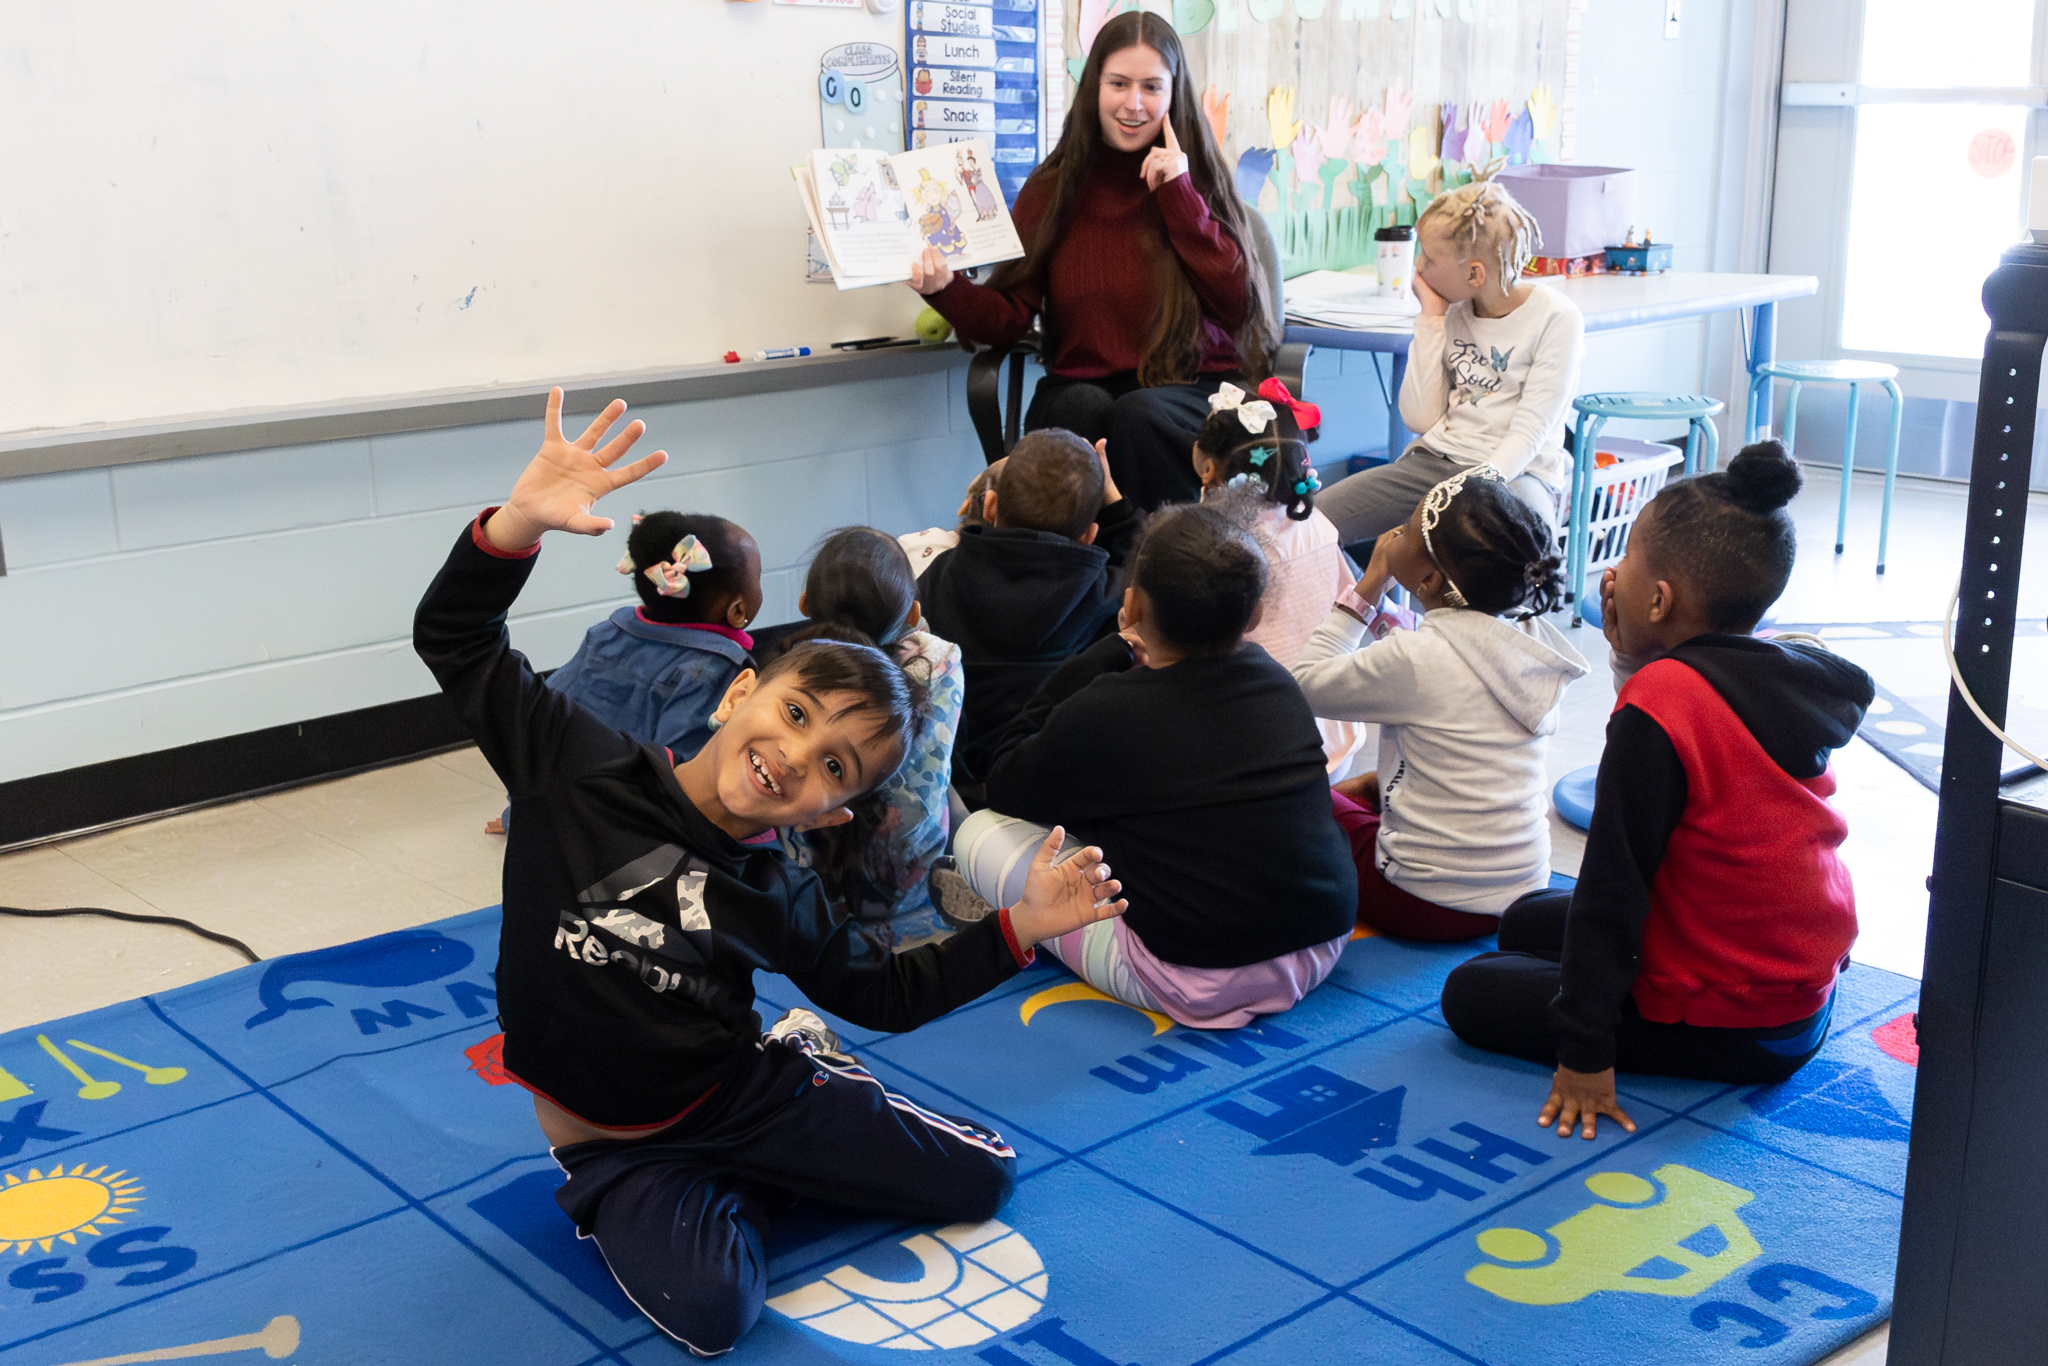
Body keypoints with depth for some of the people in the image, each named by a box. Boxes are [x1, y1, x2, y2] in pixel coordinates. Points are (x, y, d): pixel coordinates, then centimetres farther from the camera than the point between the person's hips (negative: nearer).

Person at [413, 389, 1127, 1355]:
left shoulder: (777, 902, -7)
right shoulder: (584, 767, -16)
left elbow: (882, 991, 6)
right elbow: (455, 640, -16)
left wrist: (1017, 927, -6)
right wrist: (521, 522, -34)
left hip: (740, 1089, 3)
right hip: (614, 1143, -3)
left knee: (982, 1176, 0)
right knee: (709, 1312, -30)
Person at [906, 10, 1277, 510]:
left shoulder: (1199, 181, 6)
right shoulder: (1051, 189, 9)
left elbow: (1237, 308, -4)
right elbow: (1009, 318, 4)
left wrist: (1179, 197, -8)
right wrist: (946, 290, -17)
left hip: (1190, 389, -1)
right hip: (1078, 387, 1)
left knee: (1139, 415, -34)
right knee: (1084, 411, -33)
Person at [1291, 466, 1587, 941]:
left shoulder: (1415, 658, -24)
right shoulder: (1530, 638, -2)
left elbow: (1306, 683, -7)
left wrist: (1368, 585, -4)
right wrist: (1374, 781, 19)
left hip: (1431, 906, -8)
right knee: (1363, 791, 32)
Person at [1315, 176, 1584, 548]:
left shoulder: (1556, 318, -8)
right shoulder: (1454, 311, 8)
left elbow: (1528, 435, -13)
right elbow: (1420, 418, 0)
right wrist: (1432, 319, -3)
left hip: (1515, 473, -5)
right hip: (1435, 459, 5)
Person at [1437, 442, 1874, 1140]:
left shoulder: (1658, 704, -27)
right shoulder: (1790, 678, -3)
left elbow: (1614, 879, -22)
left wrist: (1584, 1051, -16)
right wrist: (1636, 657, -3)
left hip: (1733, 1028, -8)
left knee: (1471, 994, 7)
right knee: (1526, 925, 22)